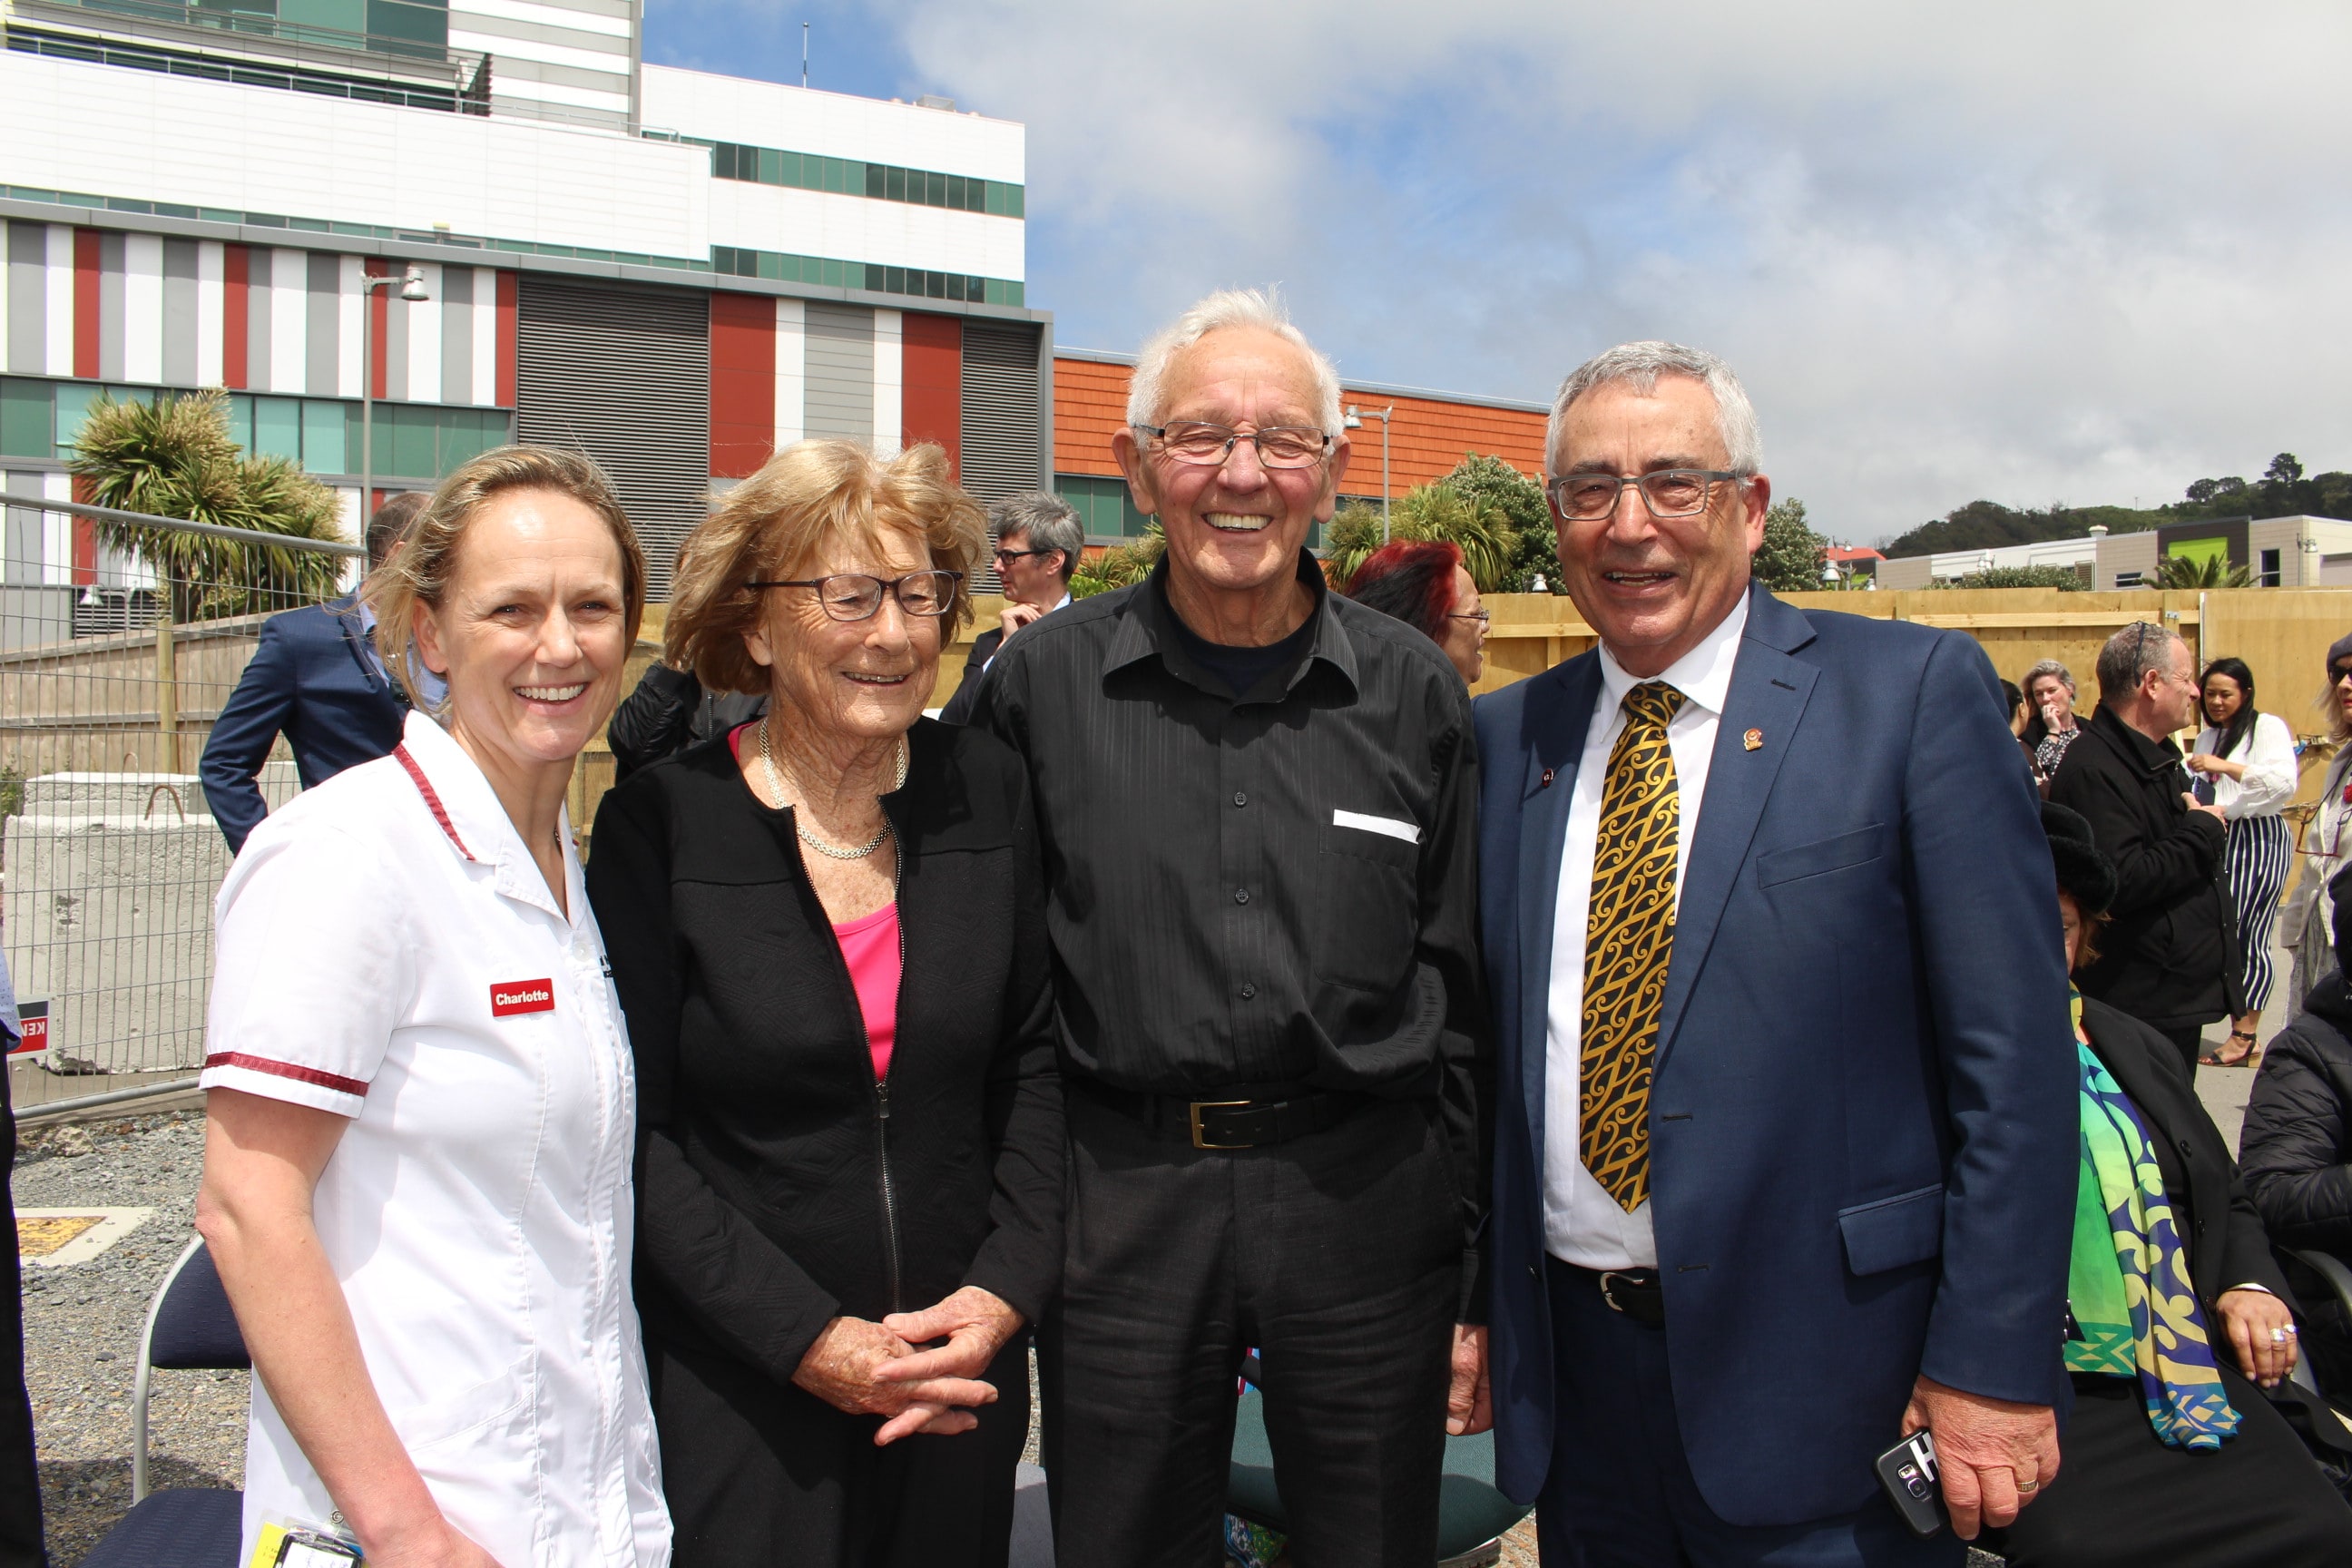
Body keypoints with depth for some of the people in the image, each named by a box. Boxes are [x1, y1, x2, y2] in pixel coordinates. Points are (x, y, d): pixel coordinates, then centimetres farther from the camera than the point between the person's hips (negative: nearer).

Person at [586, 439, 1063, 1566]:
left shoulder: (988, 790, 0)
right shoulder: (661, 821, -8)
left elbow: (1035, 1062, 5)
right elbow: (638, 1132, -9)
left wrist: (1007, 1288, -6)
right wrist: (811, 1341, -14)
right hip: (736, 1396, -3)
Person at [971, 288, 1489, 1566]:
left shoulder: (1413, 694, 1)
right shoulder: (1040, 682, -2)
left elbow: (1464, 1003, 4)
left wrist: (1478, 1282, 5)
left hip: (1369, 1201, 1)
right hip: (1118, 1206, 0)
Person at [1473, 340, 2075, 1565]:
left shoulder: (1915, 690, -7)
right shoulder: (1507, 734, 5)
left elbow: (2012, 1059, -9)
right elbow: (1490, 1042, 10)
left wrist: (1995, 1364, -12)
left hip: (1823, 1378, -3)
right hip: (1573, 1366, 4)